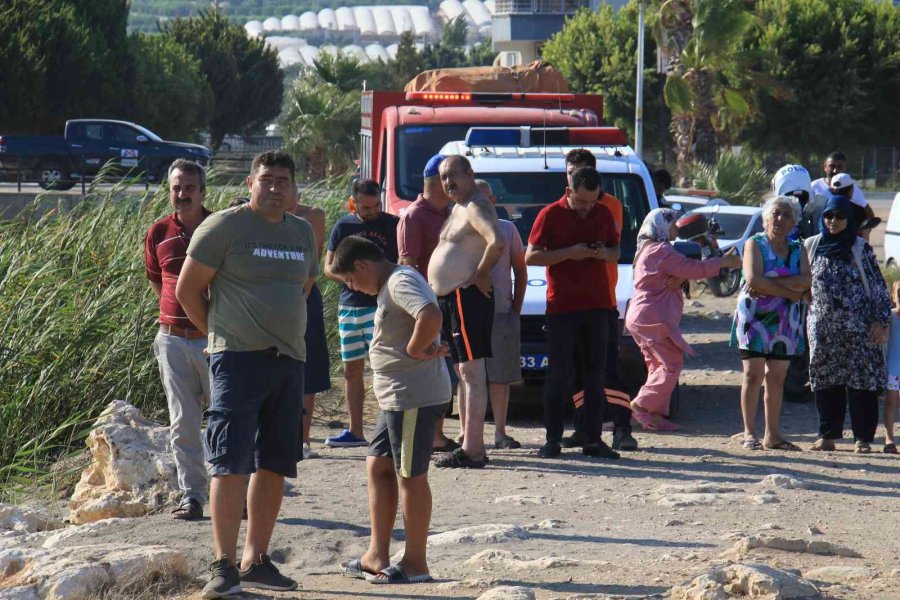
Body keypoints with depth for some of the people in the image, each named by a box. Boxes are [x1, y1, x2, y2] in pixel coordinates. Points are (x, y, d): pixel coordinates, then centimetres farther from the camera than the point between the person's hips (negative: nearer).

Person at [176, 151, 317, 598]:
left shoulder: (303, 233, 13)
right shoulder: (225, 226, -5)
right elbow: (188, 289, -2)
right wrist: (222, 334, 3)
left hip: (289, 360, 6)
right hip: (238, 359, -6)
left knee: (275, 465, 9)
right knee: (231, 461, -11)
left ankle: (257, 561, 17)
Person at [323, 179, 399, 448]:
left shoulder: (392, 225, -1)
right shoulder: (343, 227, 8)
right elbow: (328, 266, 10)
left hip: (380, 305, -4)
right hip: (349, 305, 5)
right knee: (351, 369, 9)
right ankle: (355, 431, 17)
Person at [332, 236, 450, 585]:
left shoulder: (402, 283, -16)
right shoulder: (390, 286, 17)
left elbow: (431, 316, -33)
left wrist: (415, 350, -21)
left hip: (414, 397, -11)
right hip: (397, 398, 11)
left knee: (410, 475, -4)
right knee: (378, 466, 14)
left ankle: (415, 563, 3)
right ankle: (377, 556, 18)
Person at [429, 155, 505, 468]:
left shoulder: (475, 207, -12)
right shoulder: (458, 209, 20)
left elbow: (497, 242, -30)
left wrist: (480, 275, -20)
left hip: (466, 297, -11)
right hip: (449, 299, 11)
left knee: (471, 372, -13)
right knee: (464, 372, 12)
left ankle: (471, 450, -17)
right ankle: (472, 446, 16)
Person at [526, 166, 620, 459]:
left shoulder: (603, 214, 10)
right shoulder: (550, 215, -3)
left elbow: (616, 251, 19)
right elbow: (531, 256, -5)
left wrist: (604, 253, -5)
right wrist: (569, 253, -17)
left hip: (597, 304, 4)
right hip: (562, 305, -4)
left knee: (596, 374, 5)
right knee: (560, 375, -4)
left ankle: (593, 439, 9)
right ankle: (553, 439, 1)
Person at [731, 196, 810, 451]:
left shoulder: (798, 250, 13)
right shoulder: (755, 244, 1)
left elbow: (806, 281, -5)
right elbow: (753, 279, -15)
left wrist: (769, 282, -15)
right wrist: (789, 291, -13)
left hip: (785, 322, 4)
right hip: (755, 316, -4)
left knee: (777, 378, 4)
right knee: (753, 375, -7)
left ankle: (772, 435, 7)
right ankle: (749, 433, -6)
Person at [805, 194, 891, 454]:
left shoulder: (861, 248, 0)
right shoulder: (812, 246, 7)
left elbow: (878, 286, 0)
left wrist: (881, 321, -6)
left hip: (858, 326, -3)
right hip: (822, 325, 3)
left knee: (862, 382, -4)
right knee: (825, 381, 3)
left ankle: (863, 437, 0)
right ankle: (828, 435, 10)